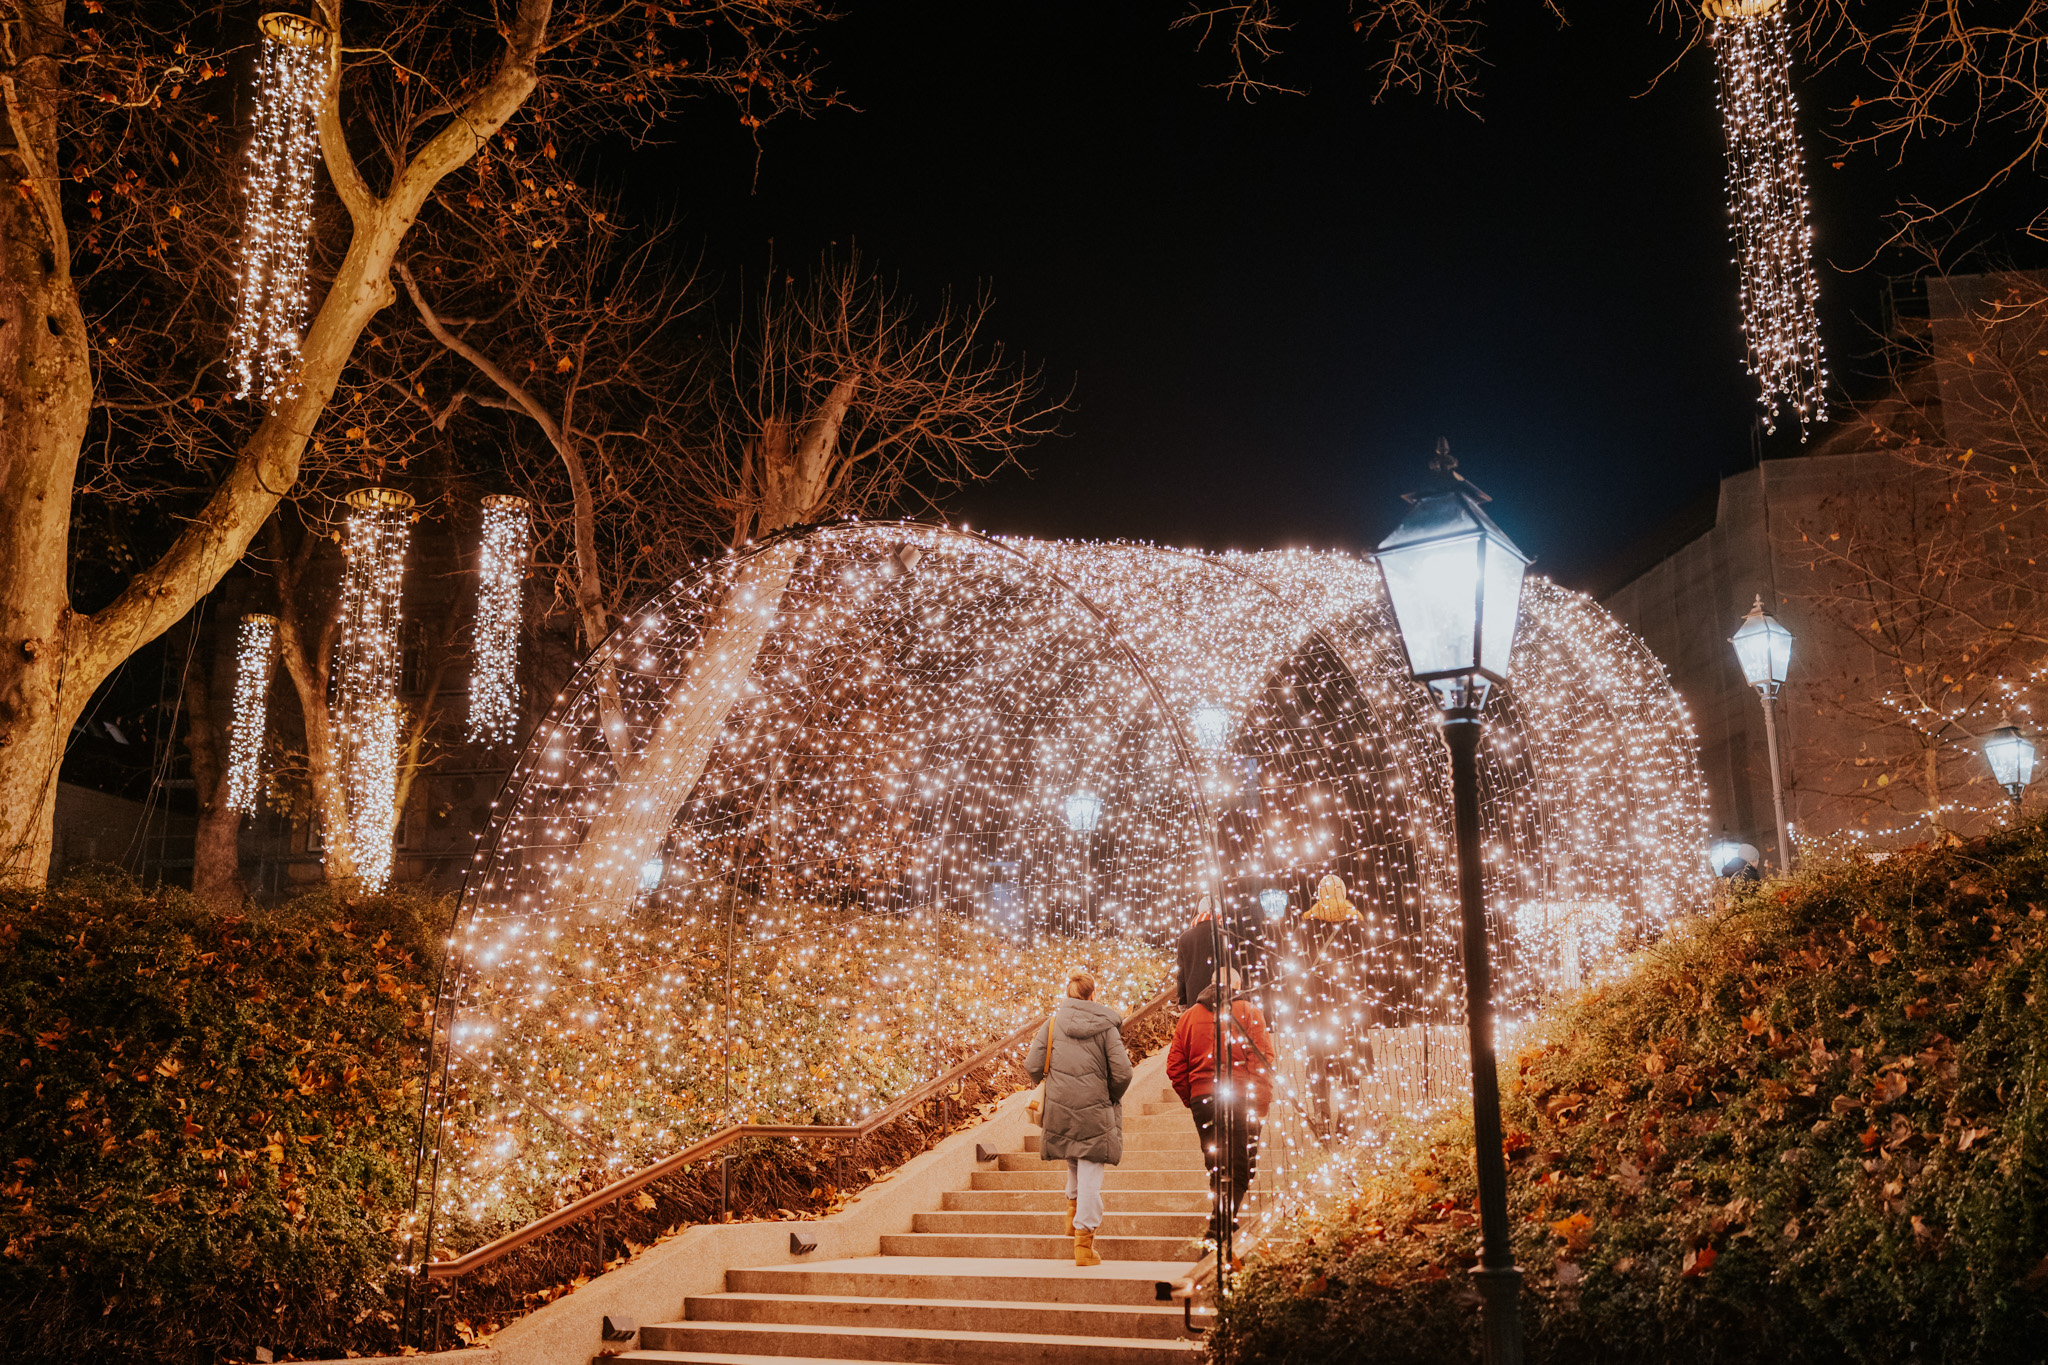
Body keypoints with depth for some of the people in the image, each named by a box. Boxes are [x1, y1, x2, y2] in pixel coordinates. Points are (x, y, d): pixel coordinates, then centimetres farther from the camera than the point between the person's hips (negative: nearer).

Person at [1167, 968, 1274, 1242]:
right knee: (1239, 1168, -6)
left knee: (1216, 1167, 15)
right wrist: (1261, 1103, -4)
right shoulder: (1248, 1011, 4)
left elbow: (1175, 1067, 9)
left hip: (1202, 1098, 4)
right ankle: (1220, 1227, -21)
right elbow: (1262, 1059, -6)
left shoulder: (1189, 1016, 14)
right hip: (1240, 1097, -4)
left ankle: (1225, 1223, 19)